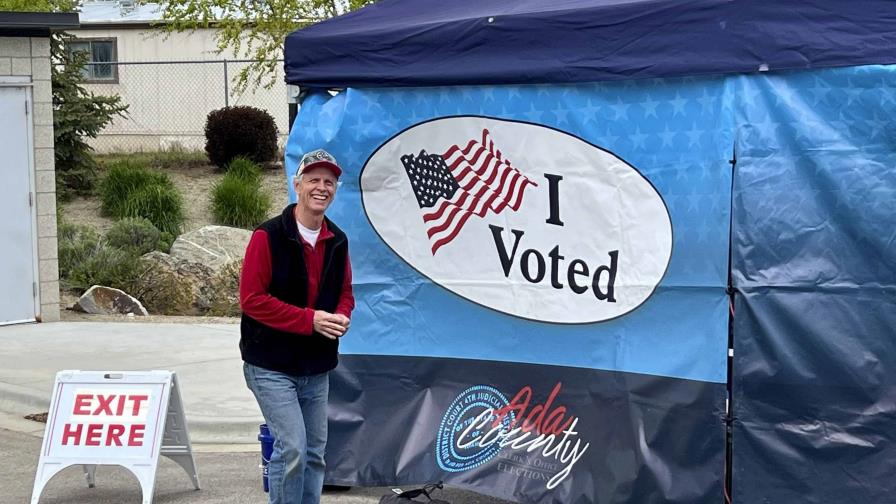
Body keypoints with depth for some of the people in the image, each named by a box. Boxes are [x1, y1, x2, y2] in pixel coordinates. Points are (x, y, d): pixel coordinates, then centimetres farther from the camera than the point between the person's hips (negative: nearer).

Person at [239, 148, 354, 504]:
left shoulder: (337, 241, 6)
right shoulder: (269, 236, -13)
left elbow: (344, 293, 18)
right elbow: (252, 299, -17)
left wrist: (341, 317, -6)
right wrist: (309, 320, -22)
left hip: (317, 368, 7)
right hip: (272, 365, -6)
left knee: (314, 452, 11)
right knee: (292, 448, -13)